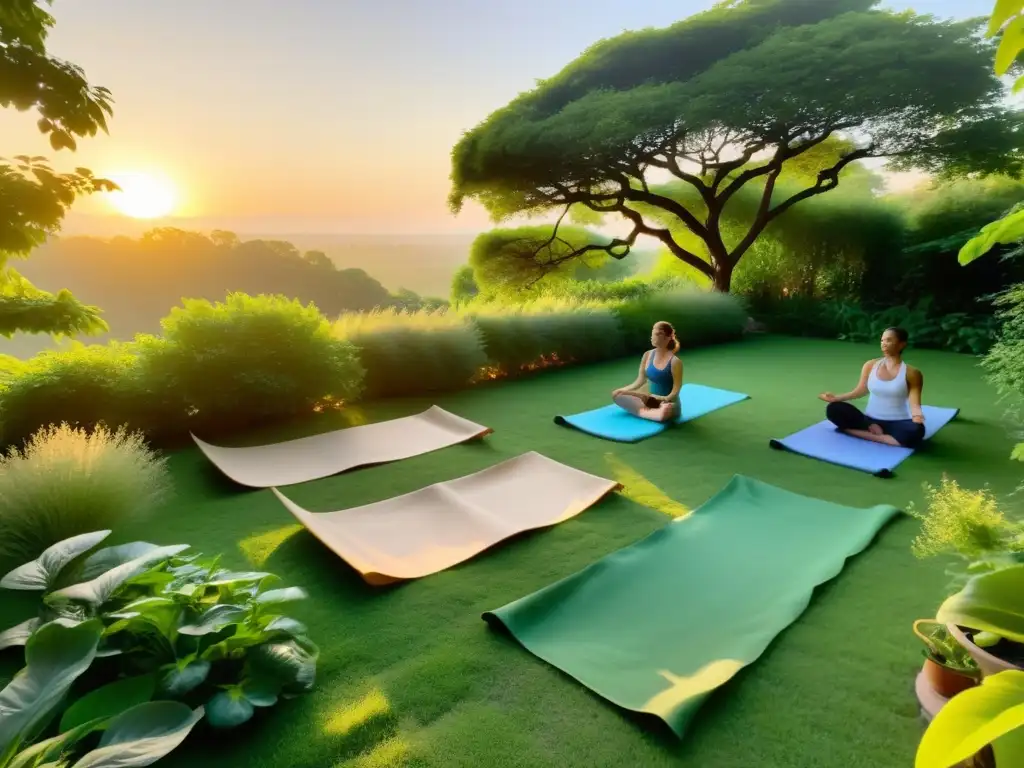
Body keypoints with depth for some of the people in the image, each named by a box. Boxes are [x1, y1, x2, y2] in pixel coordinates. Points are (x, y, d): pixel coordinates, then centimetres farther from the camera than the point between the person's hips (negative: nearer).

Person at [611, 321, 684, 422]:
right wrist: (622, 390, -6)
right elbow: (640, 381, 5)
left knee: (664, 412, -45)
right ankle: (651, 411, -15)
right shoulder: (648, 355, 0)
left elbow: (675, 391, -15)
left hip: (668, 403, -6)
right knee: (617, 395, -11)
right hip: (651, 400, 6)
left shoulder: (675, 361, -17)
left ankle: (641, 412, -15)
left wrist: (664, 400, -28)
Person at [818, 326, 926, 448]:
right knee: (834, 408, -20)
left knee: (916, 430, -38)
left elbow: (914, 402, -10)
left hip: (896, 424, -2)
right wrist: (836, 397, 0)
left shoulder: (911, 373, -5)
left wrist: (917, 414, -33)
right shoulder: (870, 365, 3)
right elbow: (861, 390, 13)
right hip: (870, 420, 2)